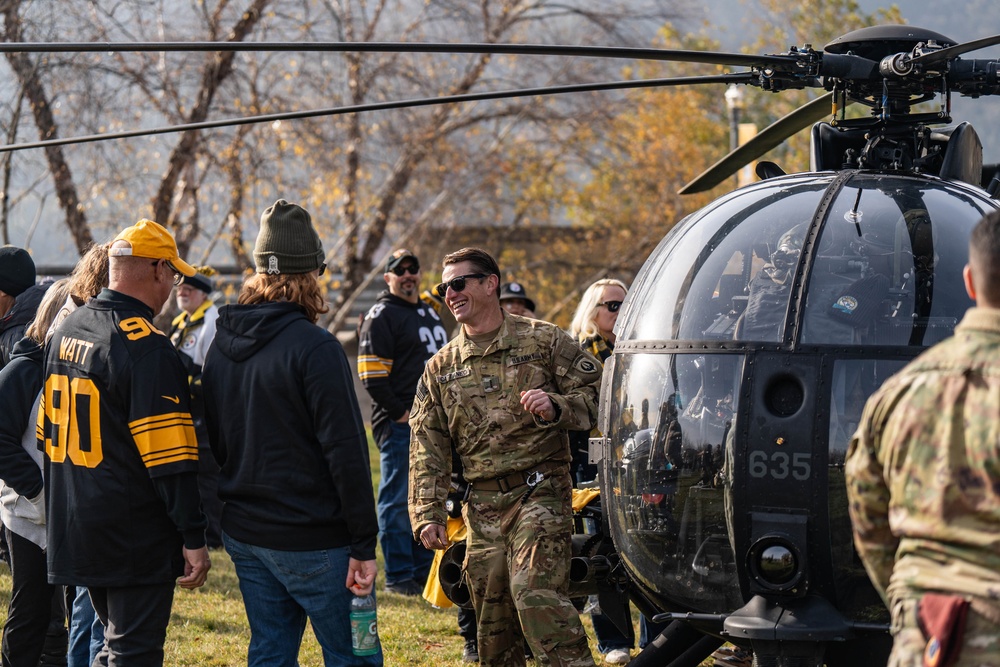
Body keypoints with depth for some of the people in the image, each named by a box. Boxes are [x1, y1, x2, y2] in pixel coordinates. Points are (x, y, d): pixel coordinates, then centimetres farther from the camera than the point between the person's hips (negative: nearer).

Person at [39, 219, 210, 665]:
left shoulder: (67, 331, 10)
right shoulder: (147, 347, -18)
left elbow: (47, 435, 18)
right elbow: (169, 459, -20)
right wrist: (193, 536, -17)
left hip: (75, 528, 9)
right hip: (135, 542, -8)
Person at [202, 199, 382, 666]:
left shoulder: (223, 344, 8)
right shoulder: (314, 348, -16)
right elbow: (346, 452, -18)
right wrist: (364, 545, -15)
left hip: (243, 535, 8)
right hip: (309, 539, -8)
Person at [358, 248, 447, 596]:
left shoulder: (430, 314, 20)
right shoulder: (381, 316, -7)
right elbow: (372, 375, -14)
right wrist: (400, 413, -16)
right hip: (398, 424, -8)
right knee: (398, 501, -5)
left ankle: (424, 570, 19)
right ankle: (398, 575, -2)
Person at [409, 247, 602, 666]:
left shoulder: (543, 341, 2)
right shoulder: (441, 368, 13)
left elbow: (596, 396, 0)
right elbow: (427, 448, 11)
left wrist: (556, 407, -20)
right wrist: (428, 514, 2)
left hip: (539, 494, -5)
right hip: (483, 507, 5)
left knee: (536, 594, -21)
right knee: (491, 616, 7)